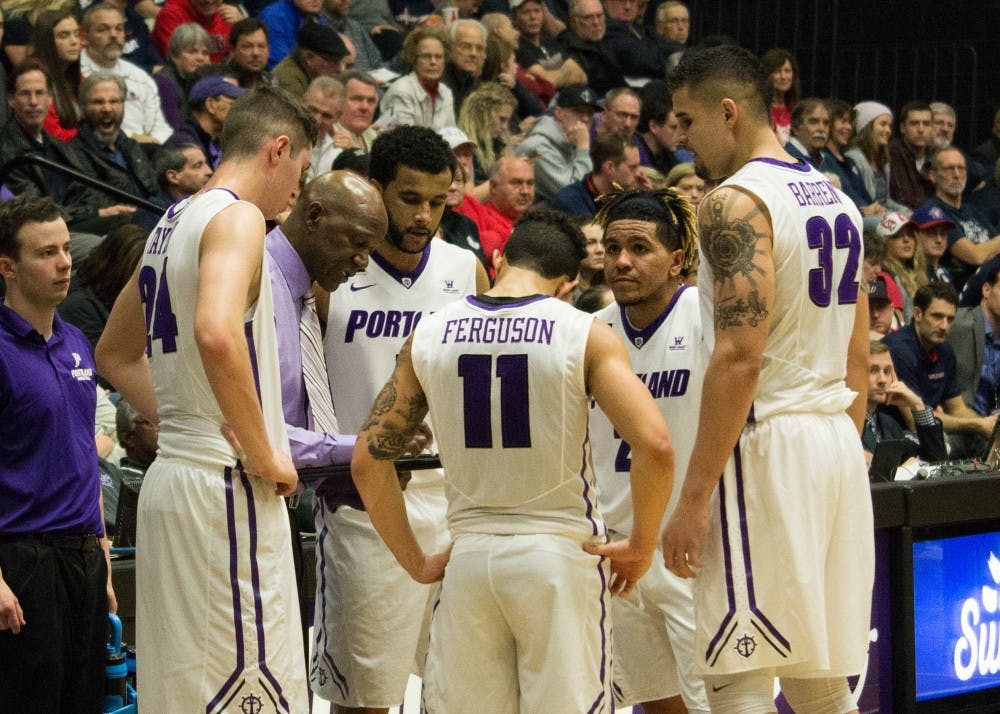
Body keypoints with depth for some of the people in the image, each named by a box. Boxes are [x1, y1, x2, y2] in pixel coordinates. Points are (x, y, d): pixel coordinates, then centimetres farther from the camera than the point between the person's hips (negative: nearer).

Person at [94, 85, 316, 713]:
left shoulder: (173, 225, 18)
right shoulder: (237, 216, -10)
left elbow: (115, 356, 30)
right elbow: (216, 333, -29)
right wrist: (263, 452, -20)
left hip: (170, 473, 10)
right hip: (227, 484, -10)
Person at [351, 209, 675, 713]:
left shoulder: (429, 336, 5)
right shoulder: (586, 335, -5)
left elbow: (368, 459, 7)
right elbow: (655, 446, -16)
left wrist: (415, 561, 13)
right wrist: (640, 547, -2)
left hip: (468, 557, 3)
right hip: (560, 553, -3)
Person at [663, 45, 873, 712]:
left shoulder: (736, 202, -11)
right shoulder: (838, 200, 16)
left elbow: (740, 357, -20)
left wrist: (694, 498, -19)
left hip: (764, 444, -9)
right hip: (837, 445, 9)